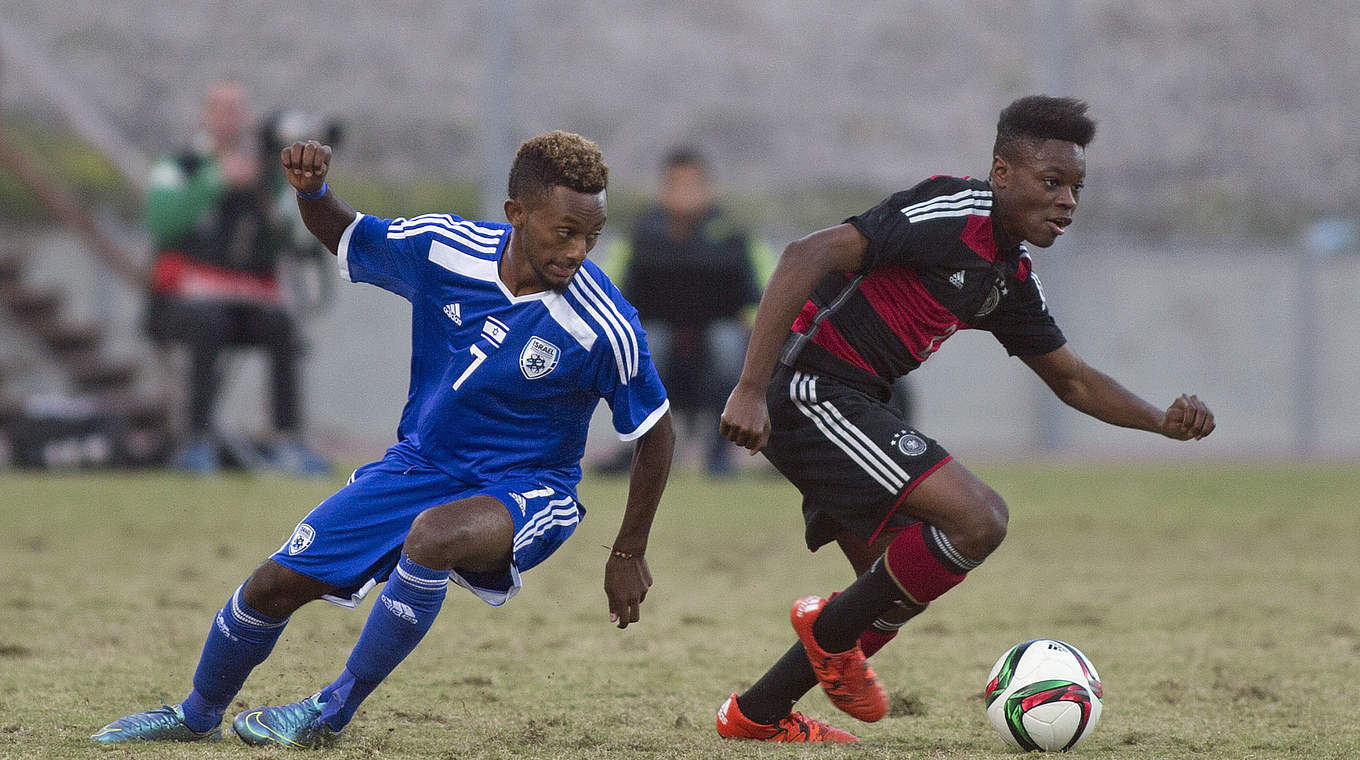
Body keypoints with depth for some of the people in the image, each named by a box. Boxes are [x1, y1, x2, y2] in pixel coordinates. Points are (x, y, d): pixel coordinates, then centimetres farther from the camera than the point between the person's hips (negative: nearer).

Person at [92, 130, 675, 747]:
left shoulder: (603, 327, -24)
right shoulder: (443, 247, -13)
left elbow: (656, 433, -10)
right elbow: (343, 237, 6)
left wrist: (628, 555, -7)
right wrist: (311, 191, -16)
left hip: (522, 490, -4)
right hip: (420, 464, 4)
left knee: (434, 535, -38)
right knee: (275, 584, 3)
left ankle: (331, 714, -18)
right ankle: (197, 716, 33)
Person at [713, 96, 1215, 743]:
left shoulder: (1011, 276, 15)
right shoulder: (954, 214, -16)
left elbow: (1071, 378, 24)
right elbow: (808, 256, -25)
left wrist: (1164, 422, 5)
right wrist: (750, 390, -30)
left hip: (847, 407, 10)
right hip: (810, 389, -10)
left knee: (895, 595, 14)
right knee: (978, 519, -19)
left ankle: (756, 714, 22)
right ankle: (834, 630, -1)